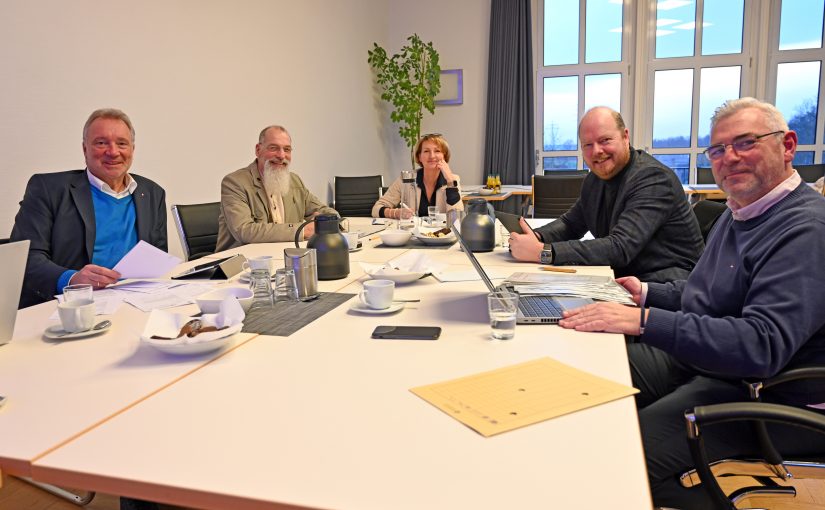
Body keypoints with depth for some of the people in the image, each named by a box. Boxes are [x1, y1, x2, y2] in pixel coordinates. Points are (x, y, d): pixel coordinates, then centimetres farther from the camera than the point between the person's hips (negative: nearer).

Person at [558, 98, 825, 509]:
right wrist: (647, 293, 7)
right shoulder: (739, 212, 13)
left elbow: (763, 346, -32)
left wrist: (644, 320, -35)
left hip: (765, 393, -9)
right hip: (694, 357, 10)